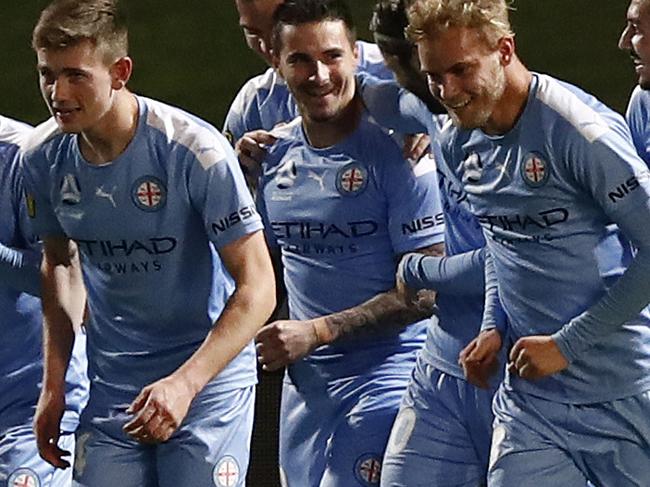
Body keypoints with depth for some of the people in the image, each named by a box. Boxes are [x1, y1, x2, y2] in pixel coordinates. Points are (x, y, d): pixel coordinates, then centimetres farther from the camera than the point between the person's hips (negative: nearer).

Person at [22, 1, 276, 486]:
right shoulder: (45, 155, -4)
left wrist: (184, 383, -27)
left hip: (209, 377, -4)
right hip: (111, 386, 4)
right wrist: (54, 384, 9)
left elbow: (257, 287, -18)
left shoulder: (195, 151, -20)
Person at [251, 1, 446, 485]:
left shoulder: (393, 150, -11)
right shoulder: (273, 154, 8)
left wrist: (318, 331, -17)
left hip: (384, 370, -6)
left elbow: (426, 289, -15)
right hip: (305, 380, 7)